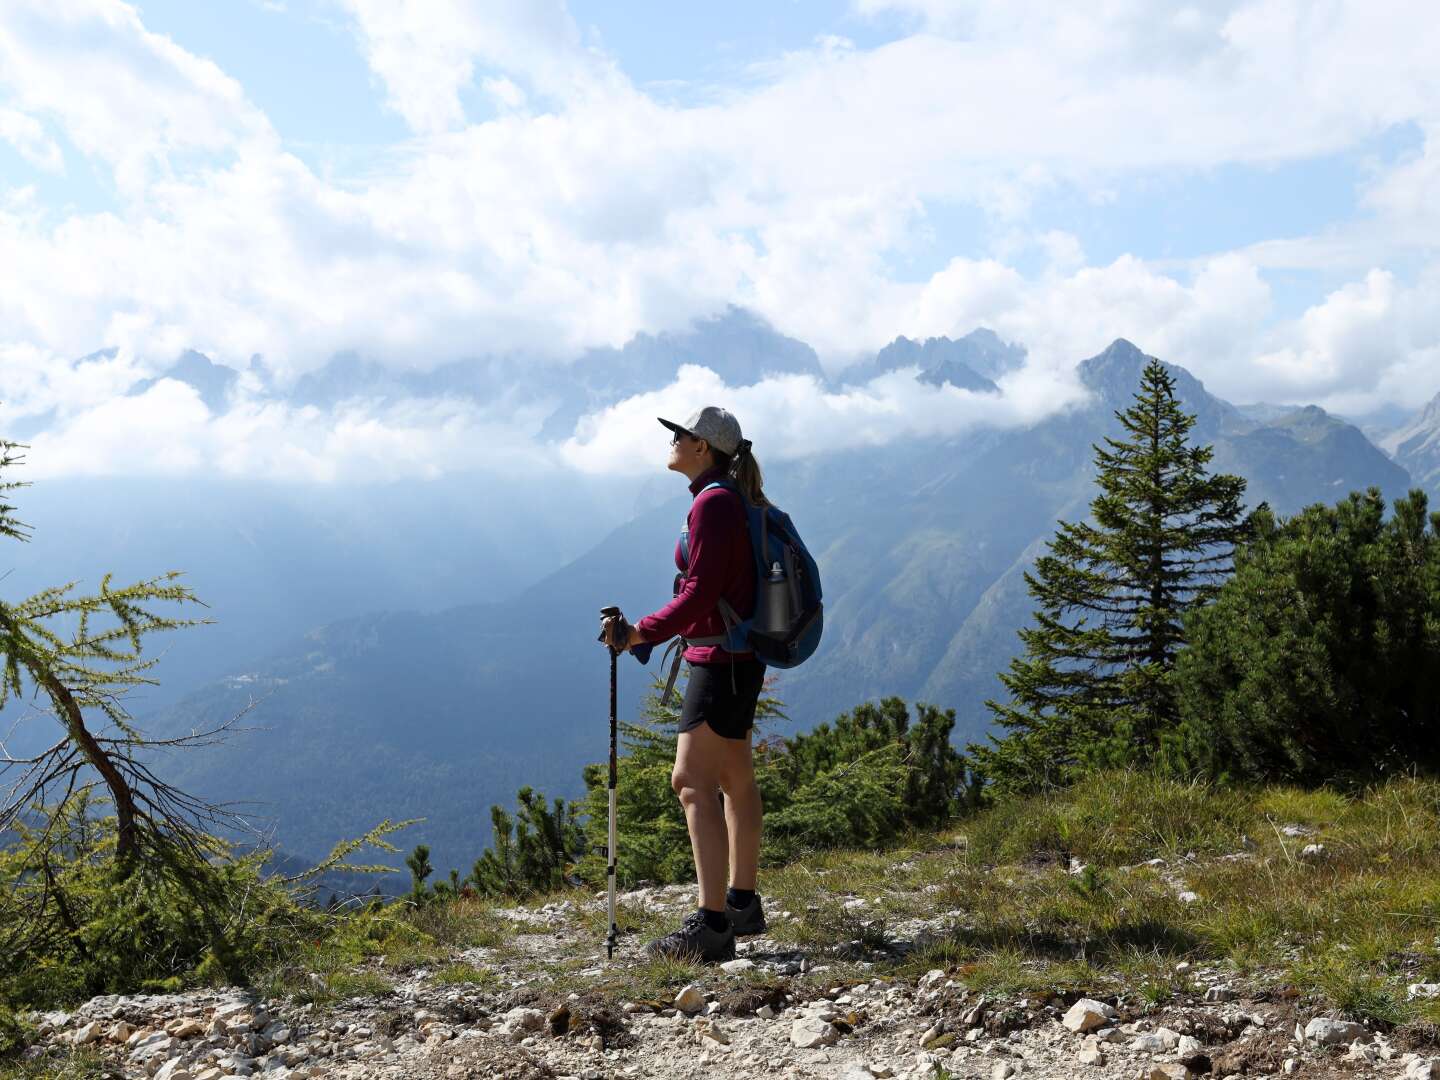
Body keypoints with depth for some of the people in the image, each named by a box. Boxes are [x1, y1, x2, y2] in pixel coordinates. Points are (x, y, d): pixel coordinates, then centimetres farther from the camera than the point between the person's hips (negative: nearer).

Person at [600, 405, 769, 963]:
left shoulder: (712, 504, -16)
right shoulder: (735, 500, 14)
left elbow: (701, 592, -22)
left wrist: (641, 633, -23)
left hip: (720, 660, -11)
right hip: (738, 658, 11)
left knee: (693, 781, -14)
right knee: (735, 779, 17)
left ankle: (711, 926, -17)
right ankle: (743, 904, 29)